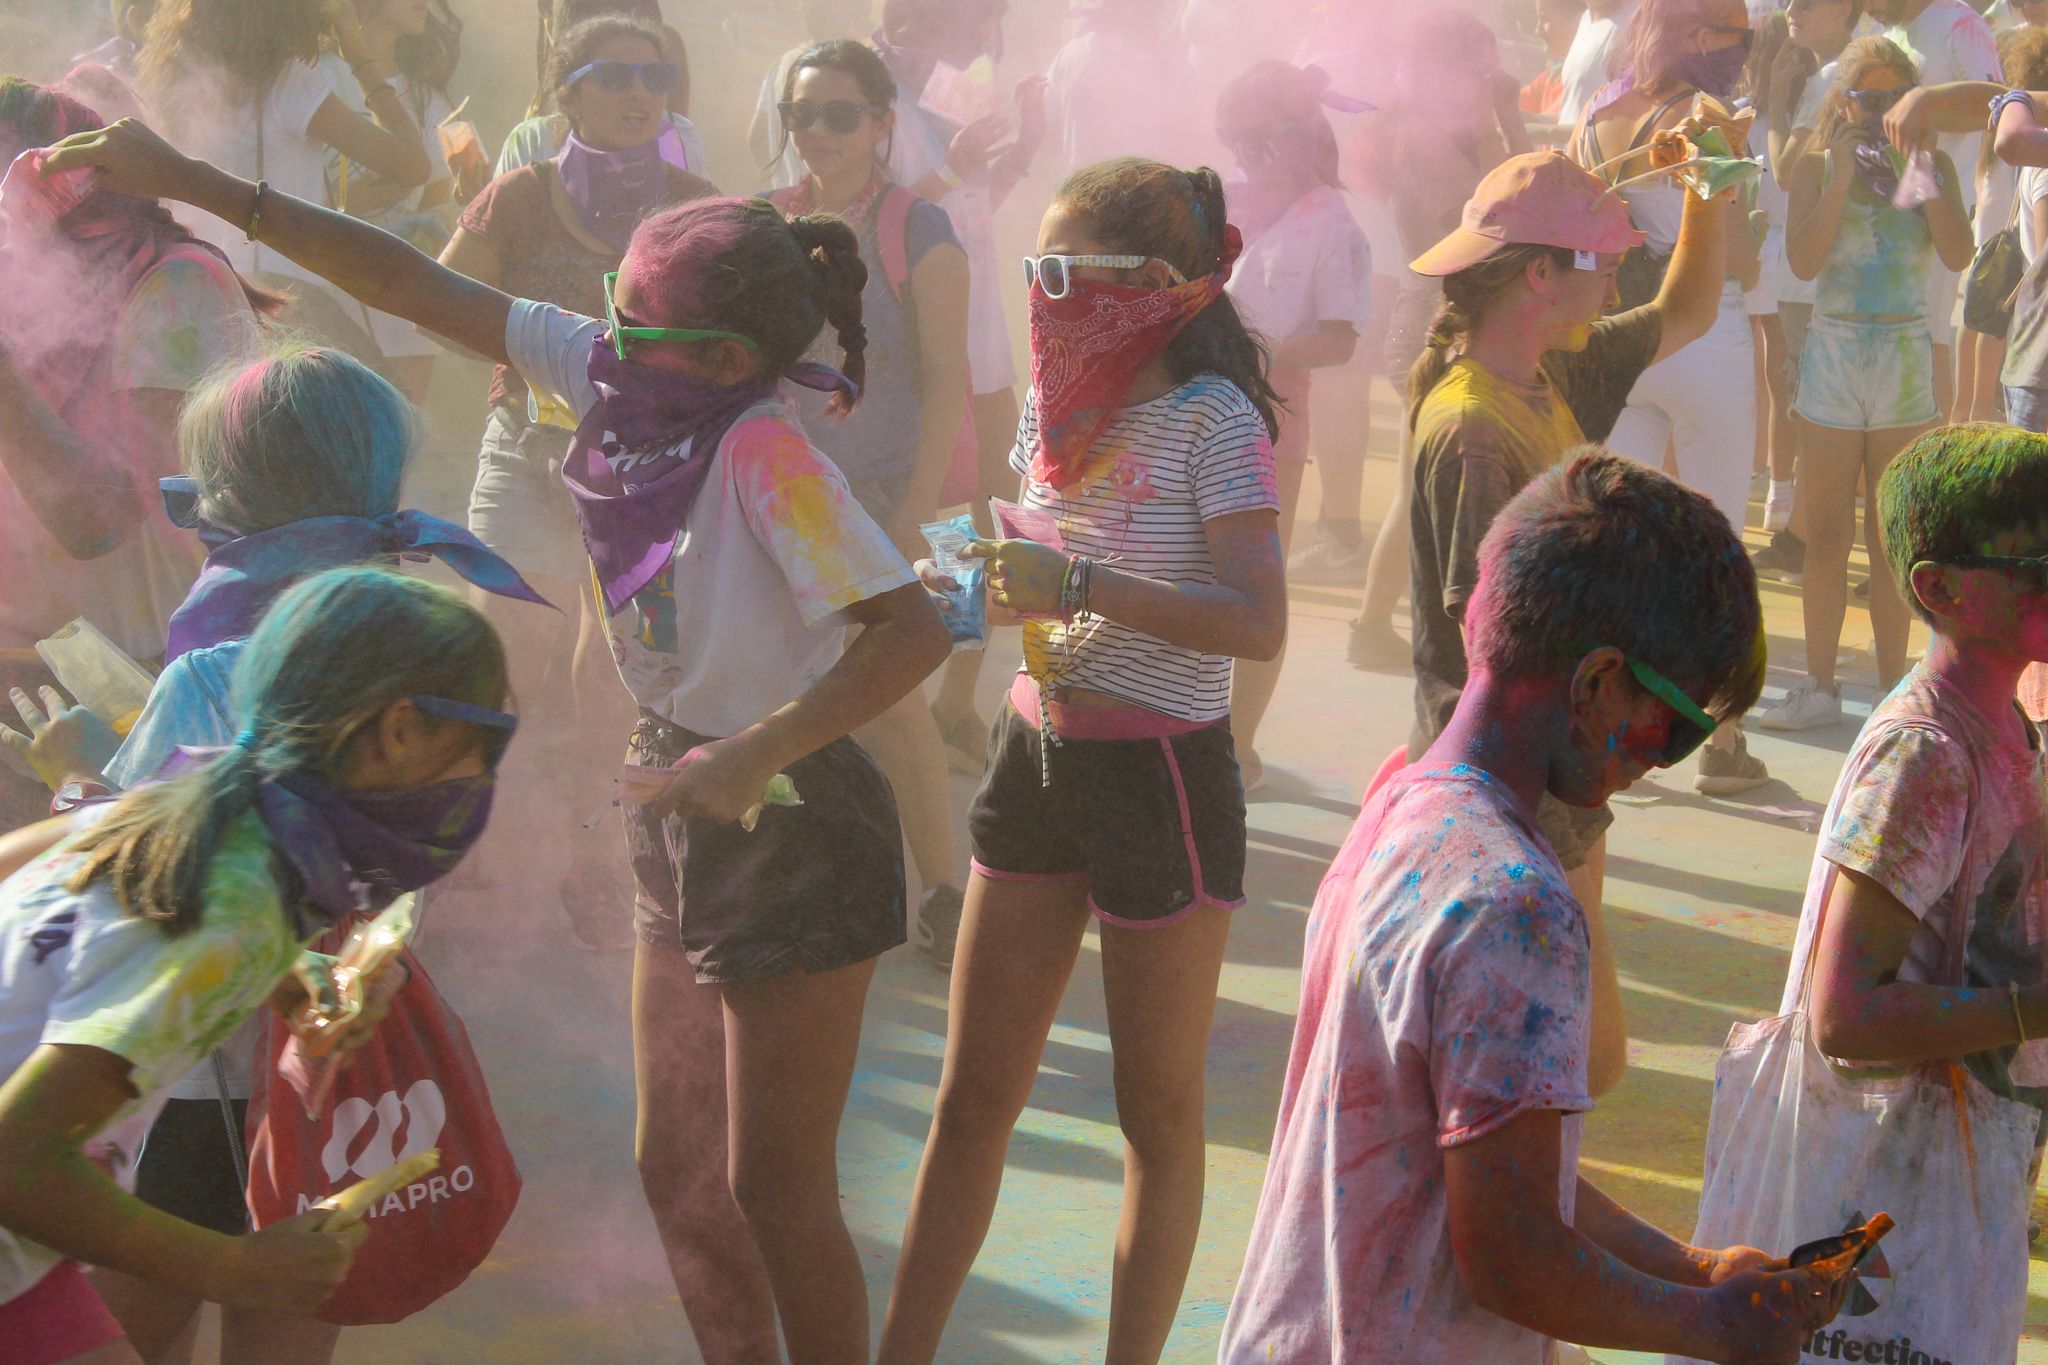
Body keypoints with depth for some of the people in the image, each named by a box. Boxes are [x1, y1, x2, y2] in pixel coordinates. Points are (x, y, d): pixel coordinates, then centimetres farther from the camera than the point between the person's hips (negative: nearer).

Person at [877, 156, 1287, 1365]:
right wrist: (977, 583, 3)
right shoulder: (1054, 407, 8)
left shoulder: (1212, 418, -14)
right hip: (1037, 756, 7)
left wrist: (1081, 585, -28)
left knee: (1160, 1112, 7)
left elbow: (1260, 623, -23)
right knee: (974, 1094, 11)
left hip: (1162, 778, -7)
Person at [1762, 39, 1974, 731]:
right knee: (1827, 534, 2)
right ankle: (1820, 687, 10)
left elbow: (1958, 254, -9)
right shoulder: (1816, 165, 3)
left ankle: (1894, 686, 12)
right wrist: (1840, 178, -13)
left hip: (1906, 355, 0)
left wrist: (1919, 172, -13)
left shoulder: (1934, 164, 5)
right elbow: (1804, 260, -9)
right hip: (1834, 351, 0)